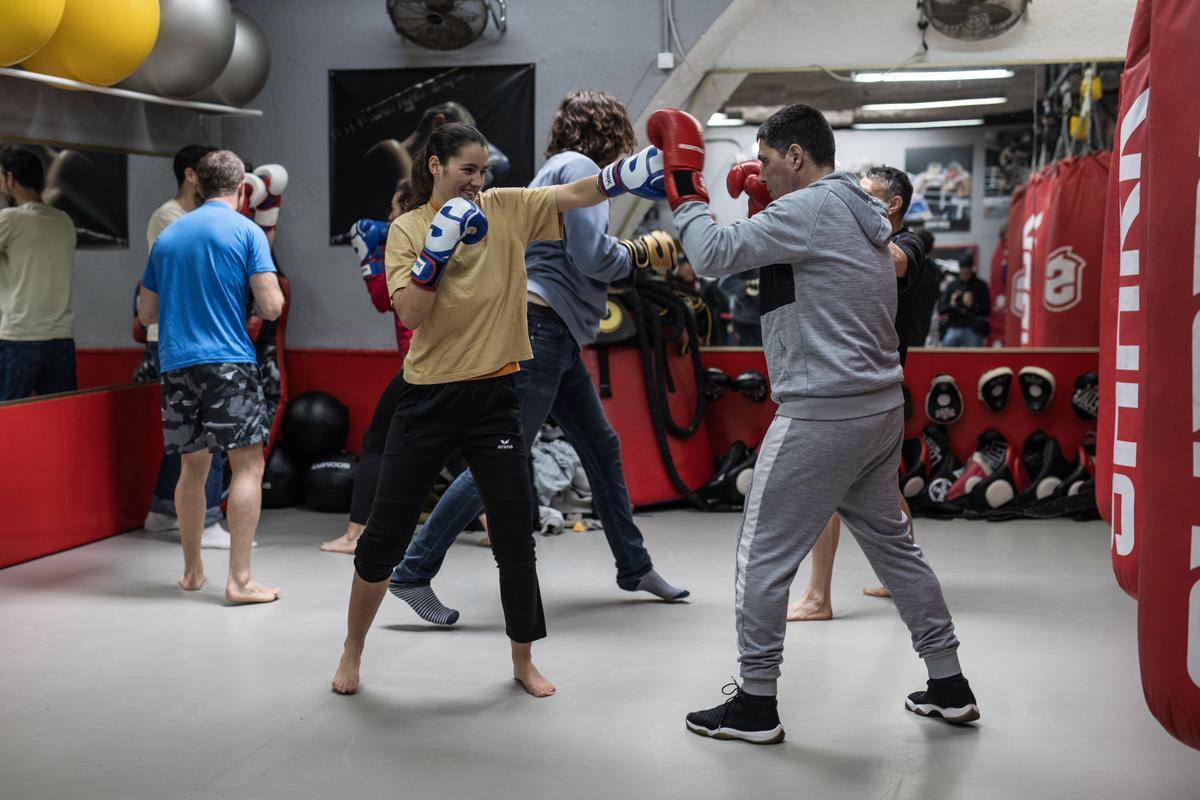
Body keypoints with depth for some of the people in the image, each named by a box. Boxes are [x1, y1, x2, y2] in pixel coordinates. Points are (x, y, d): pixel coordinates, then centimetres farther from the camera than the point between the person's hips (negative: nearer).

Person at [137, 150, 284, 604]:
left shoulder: (167, 236, 15)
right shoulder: (246, 231, 0)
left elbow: (146, 315, 19)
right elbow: (271, 308, -8)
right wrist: (271, 296, 14)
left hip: (175, 365, 6)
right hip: (228, 362, -5)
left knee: (193, 467, 15)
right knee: (248, 464, -3)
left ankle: (192, 572, 22)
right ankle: (239, 579, -10)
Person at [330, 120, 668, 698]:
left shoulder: (506, 210, 1)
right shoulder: (406, 229, -2)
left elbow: (574, 194, -14)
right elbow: (409, 314, -12)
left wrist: (625, 174, -31)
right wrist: (438, 250, -21)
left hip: (493, 395, 1)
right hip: (429, 396, -1)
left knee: (515, 536, 4)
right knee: (386, 531, 7)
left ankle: (523, 661, 23)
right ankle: (352, 651, 28)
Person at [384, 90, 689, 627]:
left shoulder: (557, 170, 23)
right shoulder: (580, 167, -6)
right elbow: (593, 256, -16)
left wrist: (635, 253, 18)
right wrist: (639, 253, 3)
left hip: (556, 338, 11)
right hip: (539, 326, -11)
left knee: (602, 448, 16)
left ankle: (634, 568, 27)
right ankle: (413, 573, -7)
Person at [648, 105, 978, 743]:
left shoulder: (809, 208, -13)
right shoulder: (861, 215, 16)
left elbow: (714, 253, -17)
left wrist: (685, 188, -2)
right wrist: (764, 207, 14)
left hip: (822, 415, -9)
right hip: (881, 406, 9)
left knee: (763, 554, 1)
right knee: (891, 541, 18)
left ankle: (755, 705, 8)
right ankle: (949, 686, 25)